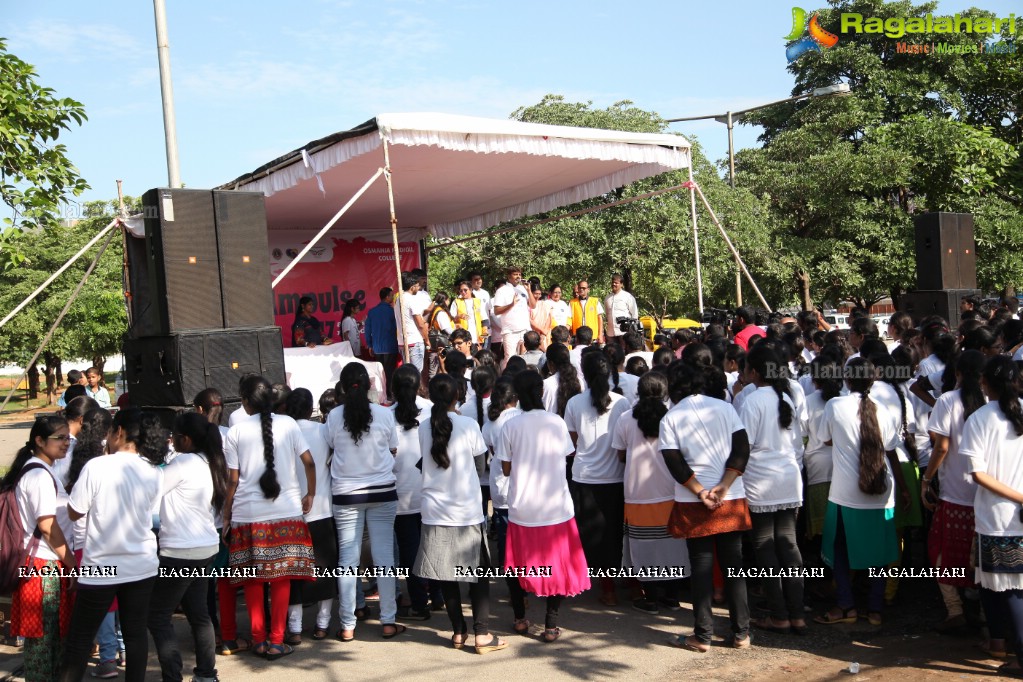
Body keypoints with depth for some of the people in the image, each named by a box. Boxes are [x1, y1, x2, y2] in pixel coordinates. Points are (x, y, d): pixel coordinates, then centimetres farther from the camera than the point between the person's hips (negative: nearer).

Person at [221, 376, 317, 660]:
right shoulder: (287, 424, 1)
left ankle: (258, 639, 15)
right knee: (281, 577, 5)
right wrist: (310, 494, 12)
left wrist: (226, 516, 9)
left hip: (247, 513, 0)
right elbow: (308, 462, -2)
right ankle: (276, 641, 6)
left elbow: (232, 480, 1)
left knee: (252, 578, 10)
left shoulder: (235, 432, 1)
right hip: (286, 511, 0)